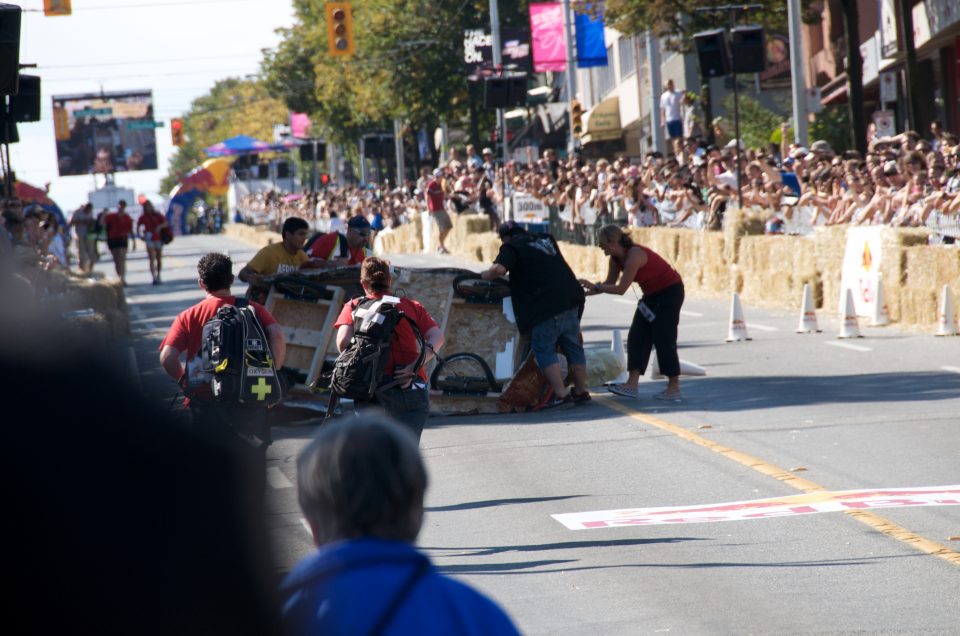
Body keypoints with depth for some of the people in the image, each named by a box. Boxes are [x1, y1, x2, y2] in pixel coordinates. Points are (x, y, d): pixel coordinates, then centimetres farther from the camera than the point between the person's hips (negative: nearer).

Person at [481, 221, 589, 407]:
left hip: (547, 304, -7)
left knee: (544, 349, -1)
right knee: (573, 346, 15)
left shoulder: (511, 247, -1)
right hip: (571, 298, 7)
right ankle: (581, 391, 22)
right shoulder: (546, 240, 22)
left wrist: (485, 276, 1)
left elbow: (499, 269, -17)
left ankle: (561, 393, -9)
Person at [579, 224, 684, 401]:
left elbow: (621, 289, -32)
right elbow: (609, 283, 4)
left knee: (663, 339, -9)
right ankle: (631, 384, -4)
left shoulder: (634, 256, -29)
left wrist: (594, 287, -27)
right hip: (652, 294, 9)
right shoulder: (616, 258, -2)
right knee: (637, 337, 1)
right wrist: (588, 291, -8)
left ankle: (674, 388, -4)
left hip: (670, 292, -9)